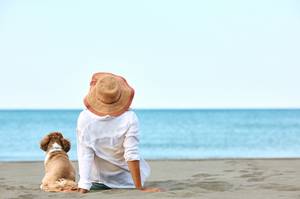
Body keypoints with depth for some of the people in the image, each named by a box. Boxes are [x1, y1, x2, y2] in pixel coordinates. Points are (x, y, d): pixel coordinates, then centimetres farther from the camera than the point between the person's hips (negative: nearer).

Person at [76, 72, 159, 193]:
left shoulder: (85, 118, -21)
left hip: (97, 181, 2)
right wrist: (139, 188, -18)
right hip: (125, 180, -1)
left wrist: (83, 188, -22)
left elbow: (84, 156, -21)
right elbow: (131, 155, -23)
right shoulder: (129, 118, -23)